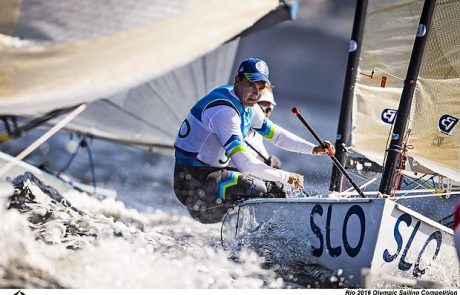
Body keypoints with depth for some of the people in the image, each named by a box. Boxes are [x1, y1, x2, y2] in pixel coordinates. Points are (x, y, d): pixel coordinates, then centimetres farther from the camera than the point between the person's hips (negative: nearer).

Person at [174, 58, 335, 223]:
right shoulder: (224, 110, -24)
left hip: (213, 171, 10)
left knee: (276, 187, 9)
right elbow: (244, 163, -28)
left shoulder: (247, 105, 6)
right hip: (193, 180, -10)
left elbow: (275, 133, 17)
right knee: (254, 187, -29)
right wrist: (286, 177, -21)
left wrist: (314, 149, 7)